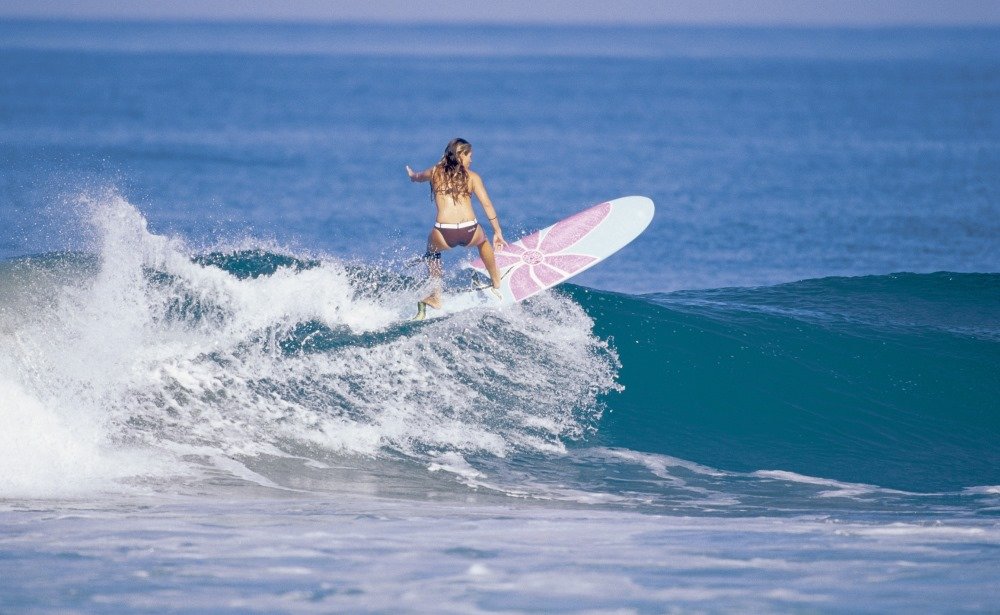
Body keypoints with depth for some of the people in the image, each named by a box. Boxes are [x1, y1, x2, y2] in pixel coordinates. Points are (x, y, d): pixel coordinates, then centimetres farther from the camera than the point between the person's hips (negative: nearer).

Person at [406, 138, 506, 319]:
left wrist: (412, 175, 62)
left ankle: (436, 296, 31)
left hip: (443, 235, 0)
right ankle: (496, 283, 46)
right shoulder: (472, 177, 10)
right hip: (470, 233, 0)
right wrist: (498, 232, 13)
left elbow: (417, 177, 37)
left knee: (433, 250, 37)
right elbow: (487, 205, 6)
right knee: (483, 241, 39)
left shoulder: (435, 173, 14)